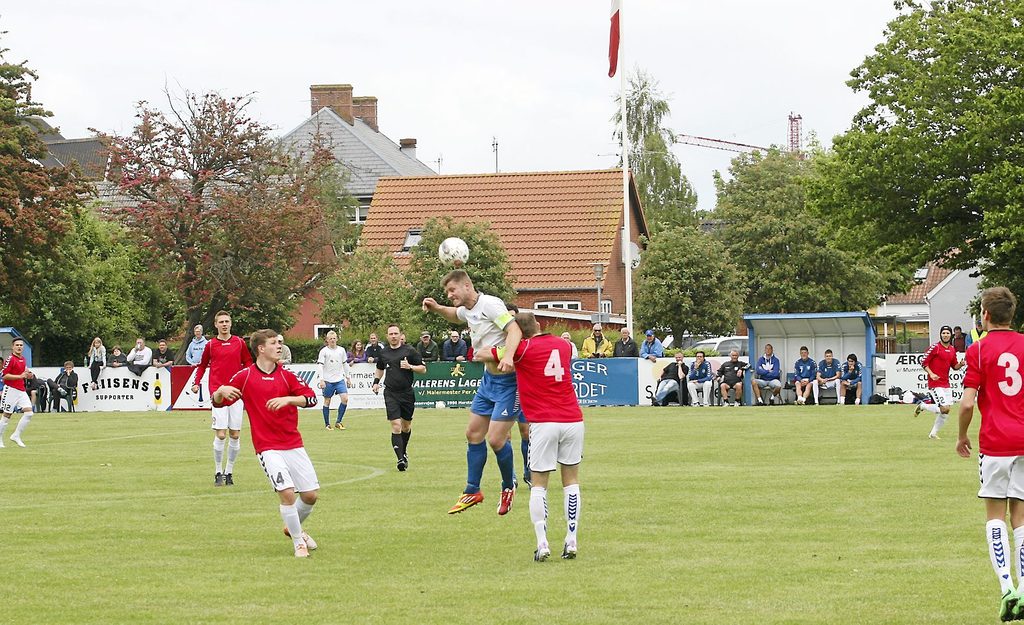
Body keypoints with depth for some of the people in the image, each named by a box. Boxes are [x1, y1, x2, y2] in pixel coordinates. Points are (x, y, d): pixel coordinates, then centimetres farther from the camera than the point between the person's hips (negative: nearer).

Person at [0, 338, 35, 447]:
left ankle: (16, 435, 6)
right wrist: (20, 376, -22)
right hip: (11, 390, -7)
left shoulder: (23, 359, 14)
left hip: (21, 390, 7)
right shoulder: (11, 359, -11)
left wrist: (27, 375, 8)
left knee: (29, 412, -5)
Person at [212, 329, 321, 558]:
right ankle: (298, 543, -1)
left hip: (294, 444, 4)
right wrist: (221, 391, -21)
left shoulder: (286, 375, 5)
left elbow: (311, 398, -4)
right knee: (287, 492, -19)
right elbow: (218, 403, 2)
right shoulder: (244, 376, -3)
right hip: (267, 447, -4)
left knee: (310, 495, 4)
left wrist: (288, 399, -21)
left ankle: (294, 528, 34)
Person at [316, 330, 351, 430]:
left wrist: (348, 377, 16)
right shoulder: (324, 351, -4)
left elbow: (345, 364, 17)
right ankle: (327, 424, 11)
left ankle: (338, 422, -1)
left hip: (340, 380, 3)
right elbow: (320, 366, -7)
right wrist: (321, 380, -15)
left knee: (345, 398, -10)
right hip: (328, 381, -3)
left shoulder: (341, 350, 8)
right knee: (327, 401, 2)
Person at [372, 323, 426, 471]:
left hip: (407, 393, 0)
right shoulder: (383, 353, 7)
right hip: (390, 394, 0)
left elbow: (423, 369, 0)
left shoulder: (409, 351, -2)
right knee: (396, 426, -13)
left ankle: (404, 452, 38)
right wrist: (376, 382, 14)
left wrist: (410, 367, -16)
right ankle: (401, 459, -18)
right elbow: (380, 368, 27)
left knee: (406, 426, 13)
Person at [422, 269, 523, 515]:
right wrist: (436, 309, 14)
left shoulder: (490, 304, -19)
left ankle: (509, 487, 14)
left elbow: (514, 329, -32)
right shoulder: (468, 310, 9)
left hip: (508, 380, -10)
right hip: (488, 378, 10)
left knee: (496, 439, -11)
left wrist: (508, 356, -49)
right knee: (473, 433, 12)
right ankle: (472, 492, 24)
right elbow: (455, 315, 35)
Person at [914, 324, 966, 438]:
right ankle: (922, 406, 8)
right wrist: (931, 373, -23)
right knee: (944, 408, -15)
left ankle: (933, 433, 20)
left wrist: (960, 364, -3)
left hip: (946, 384, 8)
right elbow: (923, 362, -10)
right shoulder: (935, 347, -10)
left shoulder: (952, 350, 11)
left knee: (947, 410, 7)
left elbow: (954, 366, 20)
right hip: (935, 383, -8)